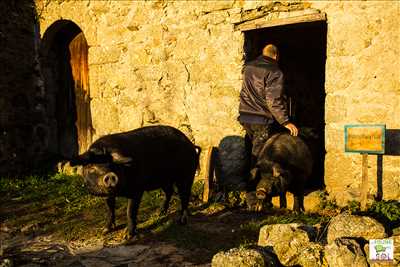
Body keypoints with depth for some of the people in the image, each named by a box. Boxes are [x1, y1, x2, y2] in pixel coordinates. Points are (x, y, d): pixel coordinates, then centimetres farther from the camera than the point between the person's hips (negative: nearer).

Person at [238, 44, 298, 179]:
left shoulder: (248, 67, 11)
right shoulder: (274, 72, -11)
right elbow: (273, 101, -18)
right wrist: (285, 121, -16)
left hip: (245, 116, 7)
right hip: (262, 119, -7)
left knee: (249, 150, 18)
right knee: (258, 154, 3)